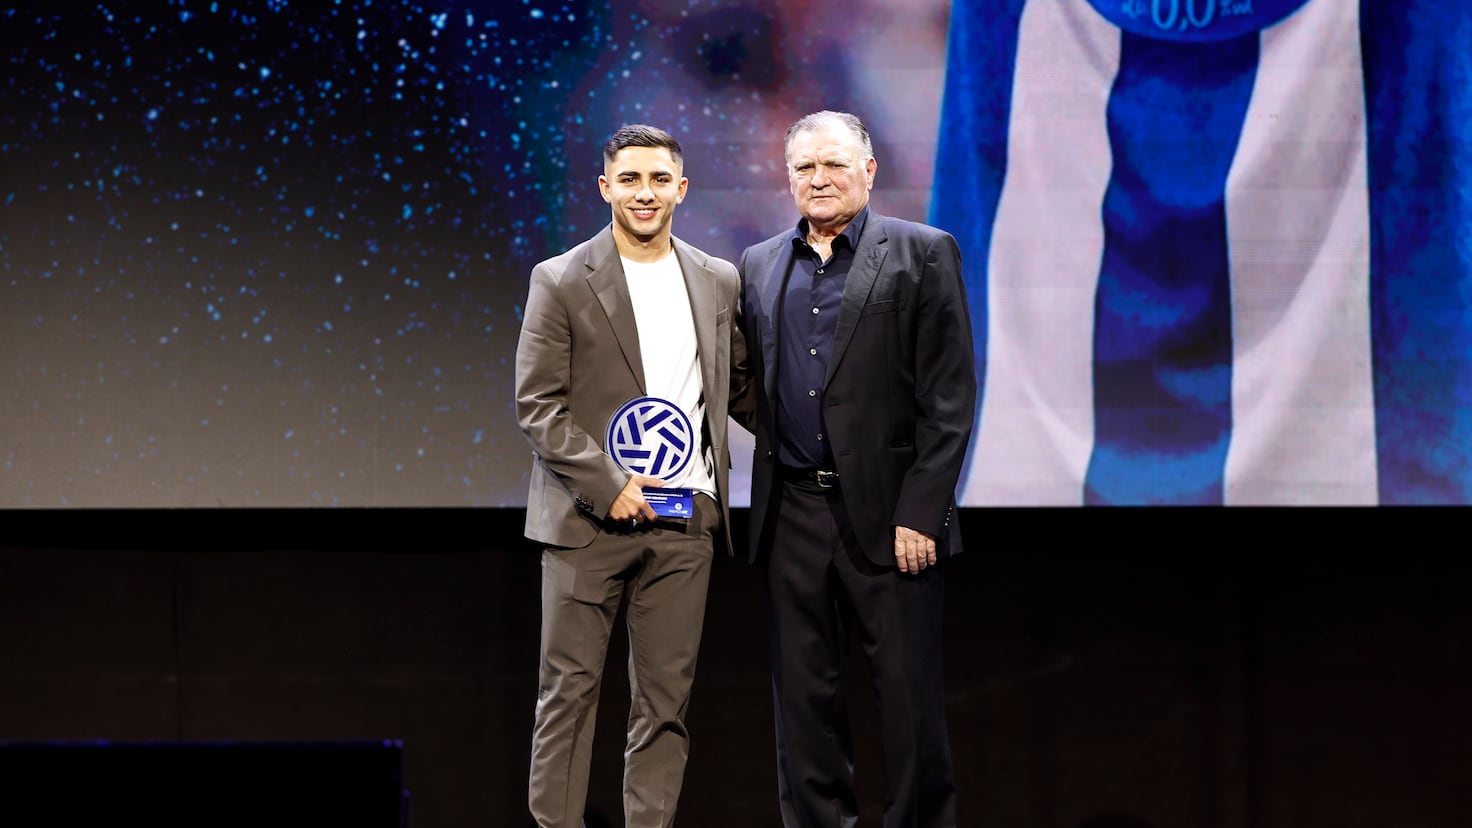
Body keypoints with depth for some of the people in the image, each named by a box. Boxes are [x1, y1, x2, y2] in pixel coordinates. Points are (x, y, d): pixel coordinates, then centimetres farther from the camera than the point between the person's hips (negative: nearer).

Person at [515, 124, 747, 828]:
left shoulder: (719, 283, 10)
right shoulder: (561, 282, -1)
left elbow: (740, 380, 22)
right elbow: (537, 406, -6)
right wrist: (609, 486, -14)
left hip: (685, 521, 3)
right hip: (588, 518, -3)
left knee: (666, 697, 5)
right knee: (569, 689, -1)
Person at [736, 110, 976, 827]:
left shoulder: (923, 255, 0)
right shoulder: (760, 265, 13)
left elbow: (948, 398, -6)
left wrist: (920, 513, -12)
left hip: (887, 513, -4)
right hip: (792, 511, 4)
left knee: (907, 688, -1)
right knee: (804, 691, 7)